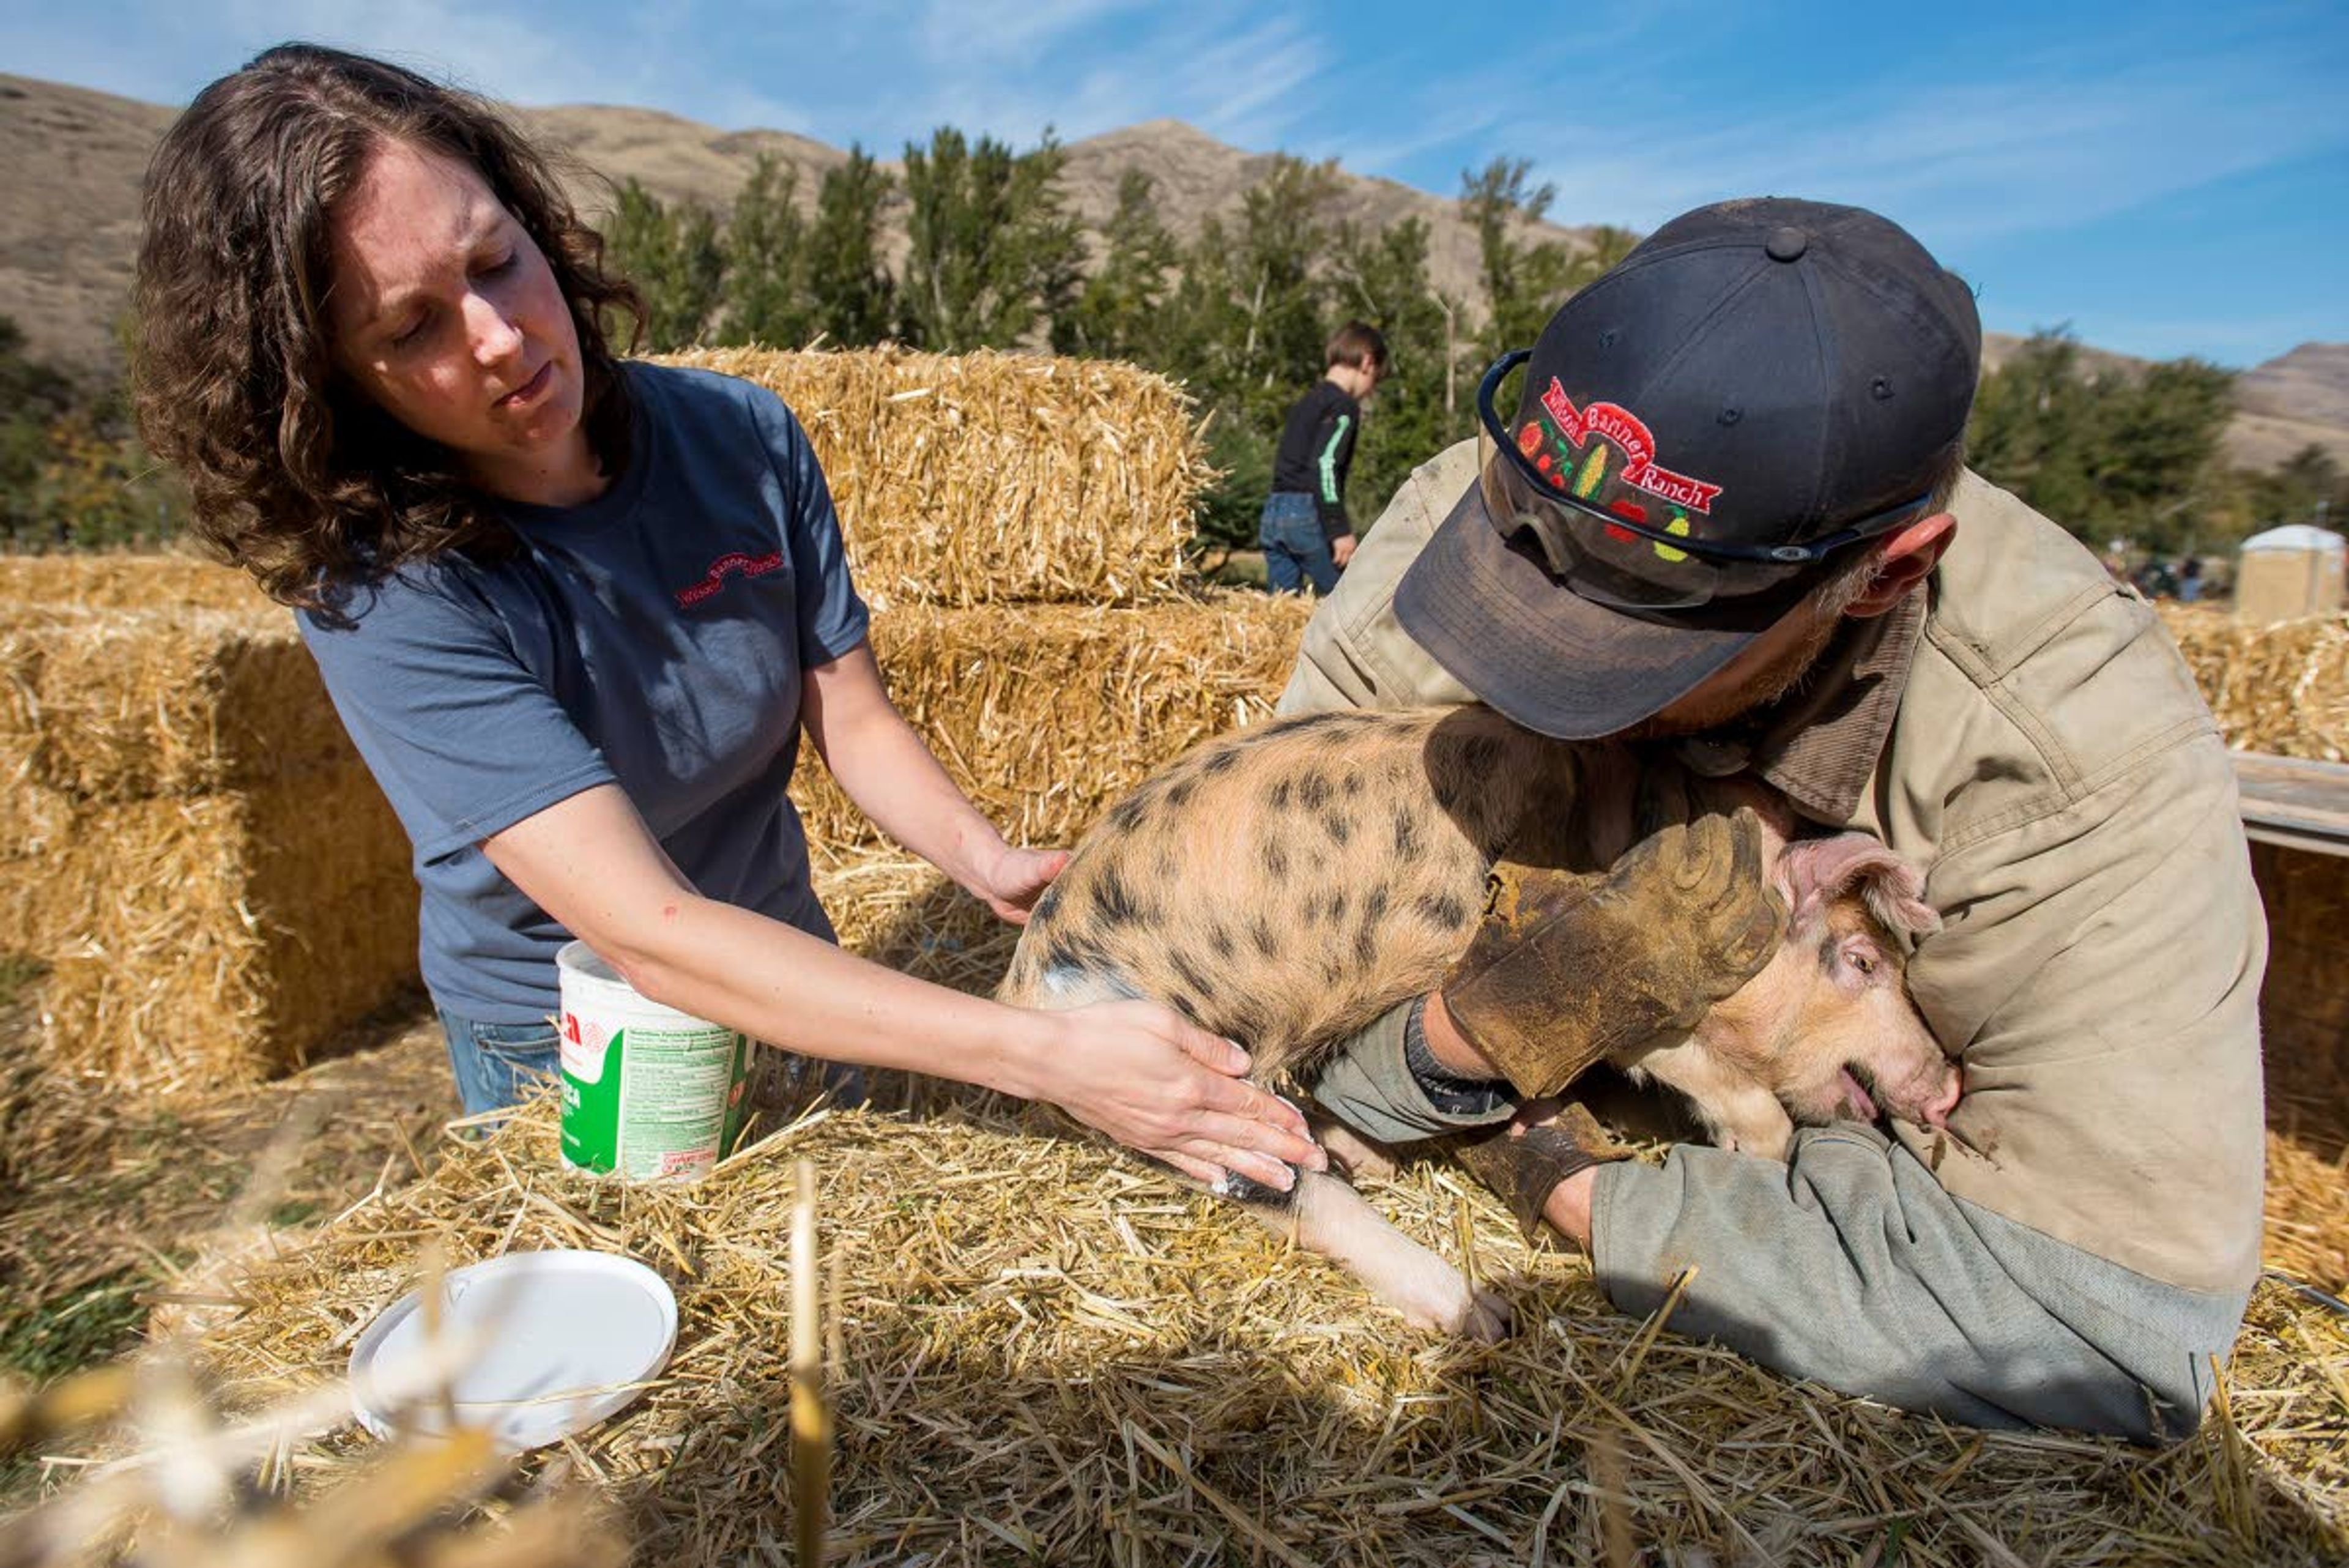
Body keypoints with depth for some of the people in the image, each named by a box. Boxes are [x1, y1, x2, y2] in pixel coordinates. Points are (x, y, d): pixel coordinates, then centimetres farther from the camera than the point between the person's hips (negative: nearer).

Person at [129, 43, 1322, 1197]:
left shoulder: (742, 437, -15)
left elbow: (853, 721, -8)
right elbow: (646, 931, -36)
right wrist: (1043, 1054, -43)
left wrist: (984, 861, -28)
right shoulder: (384, 593, -28)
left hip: (794, 982, 4)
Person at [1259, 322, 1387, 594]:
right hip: (1307, 514, -8)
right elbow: (1325, 465, -17)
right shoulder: (1344, 406, -5)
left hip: (1272, 513, 9)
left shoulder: (1306, 402, 22)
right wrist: (1340, 530, -20)